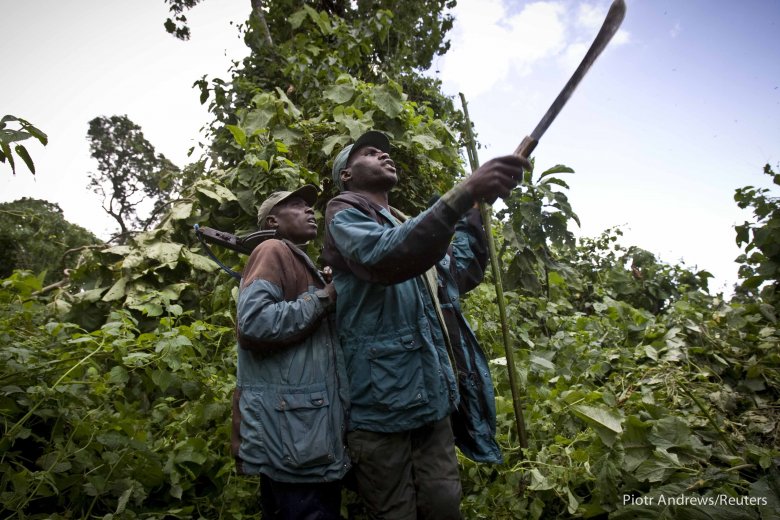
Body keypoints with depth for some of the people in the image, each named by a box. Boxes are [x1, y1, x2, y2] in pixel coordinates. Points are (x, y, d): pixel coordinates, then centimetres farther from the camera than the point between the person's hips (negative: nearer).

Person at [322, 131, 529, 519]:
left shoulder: (406, 225, 23)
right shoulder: (344, 211, -2)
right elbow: (380, 258, -25)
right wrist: (463, 193, -34)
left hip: (431, 394, 7)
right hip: (380, 397, -7)